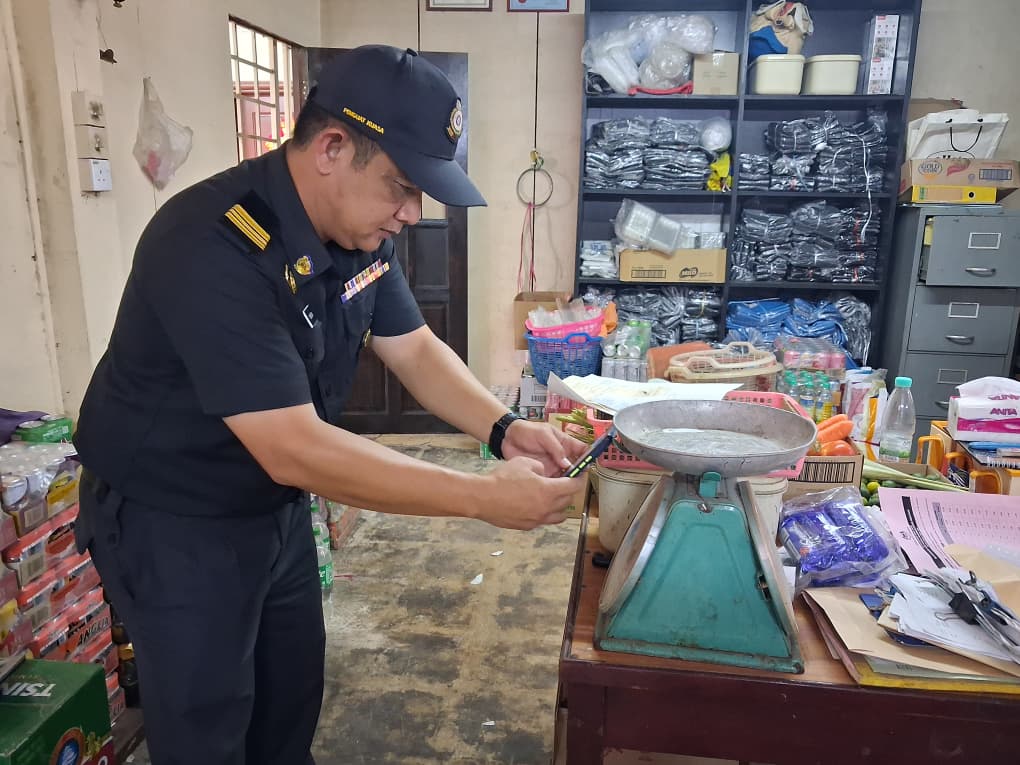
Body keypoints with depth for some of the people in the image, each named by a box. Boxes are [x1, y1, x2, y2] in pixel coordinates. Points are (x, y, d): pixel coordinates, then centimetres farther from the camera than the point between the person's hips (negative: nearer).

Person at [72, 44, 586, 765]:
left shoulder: (359, 228, -6)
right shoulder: (213, 247, -33)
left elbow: (415, 350, -1)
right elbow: (294, 449, -37)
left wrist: (503, 429, -18)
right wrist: (485, 497, -35)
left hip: (277, 506, 7)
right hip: (173, 523, -7)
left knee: (295, 690, 21)